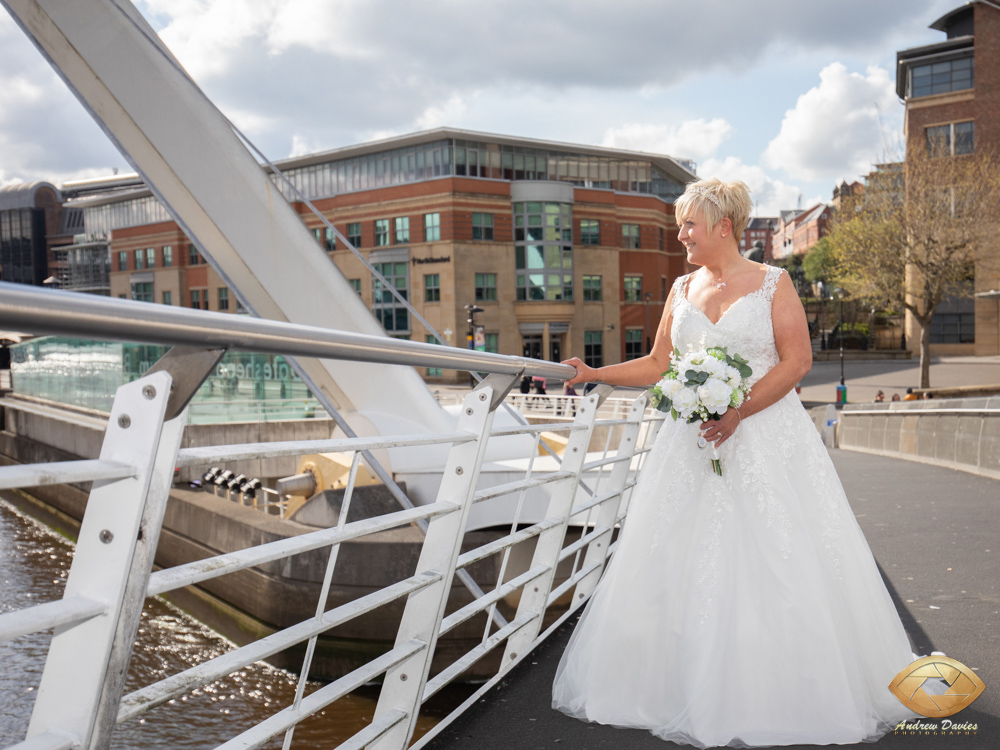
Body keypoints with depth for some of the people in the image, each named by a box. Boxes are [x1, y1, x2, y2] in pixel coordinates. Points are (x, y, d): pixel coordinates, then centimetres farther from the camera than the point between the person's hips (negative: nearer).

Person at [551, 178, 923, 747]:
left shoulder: (773, 282, 0)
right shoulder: (683, 290, 12)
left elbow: (798, 360, -8)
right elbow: (658, 365, 13)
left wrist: (738, 412, -18)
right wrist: (595, 374, 3)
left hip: (768, 439, -4)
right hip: (695, 444, 4)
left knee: (773, 567, -1)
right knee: (686, 568, 3)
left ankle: (786, 696, 17)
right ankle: (698, 693, 17)